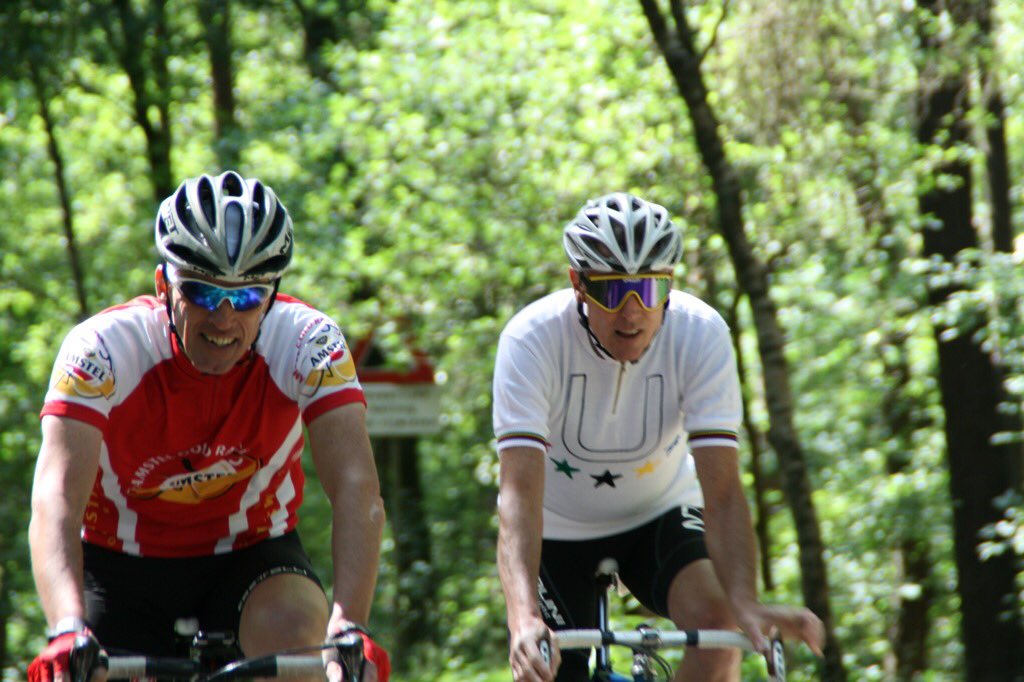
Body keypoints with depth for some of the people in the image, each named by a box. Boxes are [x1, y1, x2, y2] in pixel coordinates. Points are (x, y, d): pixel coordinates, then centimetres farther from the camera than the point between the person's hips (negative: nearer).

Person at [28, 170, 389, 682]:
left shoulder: (307, 344, -22)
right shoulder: (104, 347, -25)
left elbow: (356, 489, -32)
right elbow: (56, 500, -37)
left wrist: (348, 626, -49)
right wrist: (68, 631, -55)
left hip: (249, 559, 0)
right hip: (121, 567, 0)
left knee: (293, 627, -30)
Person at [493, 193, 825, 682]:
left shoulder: (701, 335, -26)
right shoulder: (530, 339, -30)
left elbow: (722, 491, -30)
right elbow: (520, 491, -38)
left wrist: (746, 603, -47)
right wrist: (523, 618, -54)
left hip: (659, 513, 1)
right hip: (560, 526, -1)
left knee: (716, 620, -27)